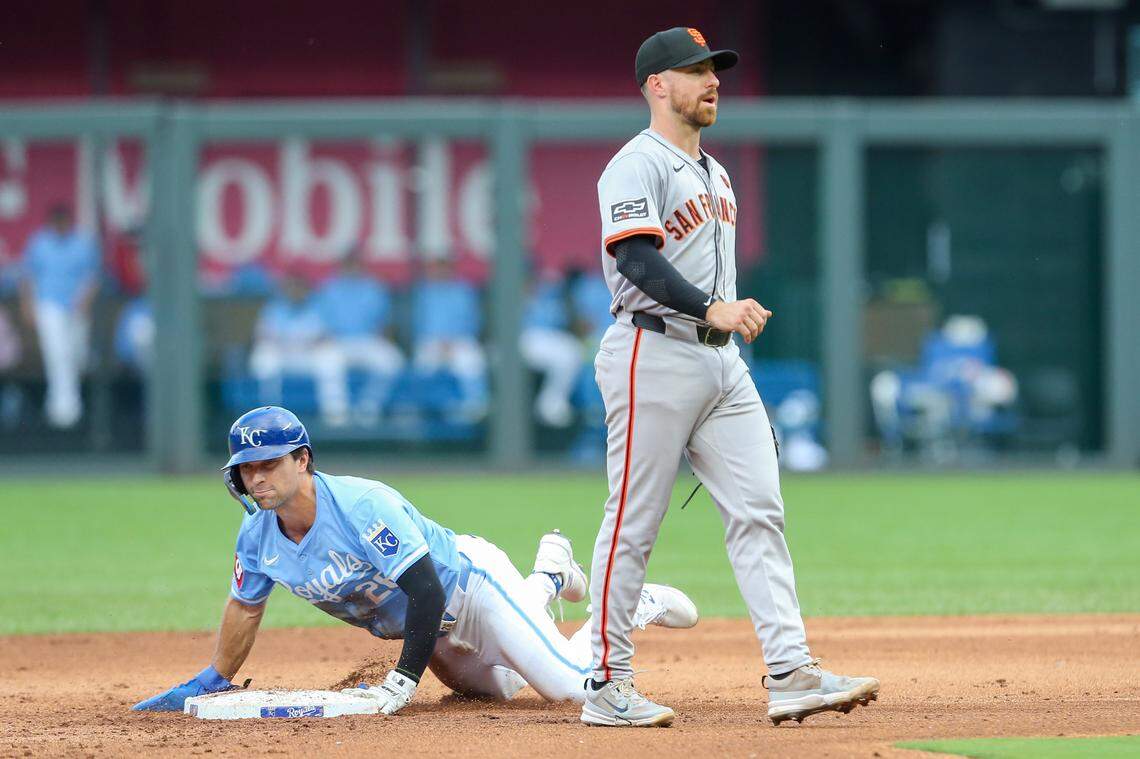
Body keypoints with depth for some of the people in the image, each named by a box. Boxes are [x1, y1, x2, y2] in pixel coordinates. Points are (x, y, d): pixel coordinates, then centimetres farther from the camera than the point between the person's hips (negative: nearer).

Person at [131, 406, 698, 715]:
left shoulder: (363, 506, -36)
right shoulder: (258, 536, -14)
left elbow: (428, 591, -39)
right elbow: (244, 605, 4)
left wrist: (401, 683, -44)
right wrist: (213, 683, 7)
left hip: (471, 581, -8)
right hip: (431, 628, 8)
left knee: (571, 685, -17)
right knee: (493, 687, 27)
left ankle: (635, 603, 13)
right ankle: (546, 578, 46)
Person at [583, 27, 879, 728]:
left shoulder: (714, 173, 21)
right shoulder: (637, 166, -7)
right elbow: (637, 259, -21)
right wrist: (712, 308, -33)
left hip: (721, 359, 8)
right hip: (654, 356, -8)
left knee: (759, 511, -3)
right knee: (633, 524, -3)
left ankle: (791, 674, -10)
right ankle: (608, 688, 3)